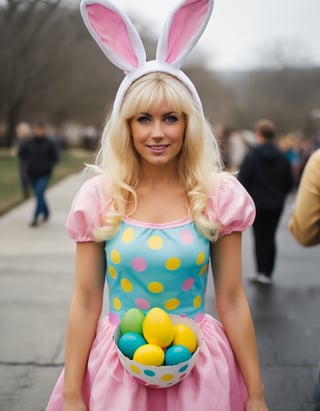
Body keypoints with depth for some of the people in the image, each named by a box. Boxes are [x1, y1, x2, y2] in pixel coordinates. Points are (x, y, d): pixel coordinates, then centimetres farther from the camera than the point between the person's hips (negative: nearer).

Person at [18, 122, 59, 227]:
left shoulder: (50, 143, -8)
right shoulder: (28, 143, -2)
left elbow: (55, 157, -2)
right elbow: (21, 152, 12)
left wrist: (48, 165, -7)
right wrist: (27, 162, 4)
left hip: (44, 174, -4)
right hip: (32, 174, 4)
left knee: (39, 194, -16)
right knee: (38, 194, 14)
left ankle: (36, 218, -13)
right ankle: (46, 212, 37)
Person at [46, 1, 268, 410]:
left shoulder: (219, 195, -7)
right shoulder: (99, 197, -7)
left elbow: (231, 302, -4)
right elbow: (86, 303, -4)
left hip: (198, 372, 0)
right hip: (118, 370, 0)